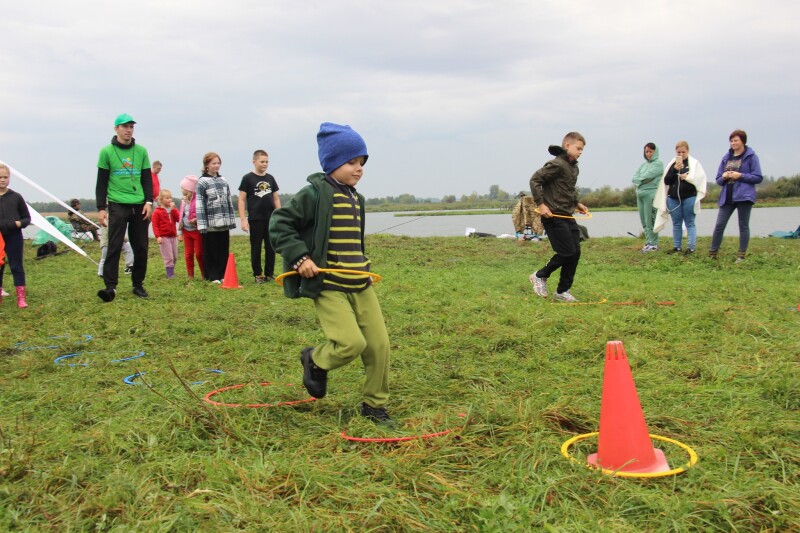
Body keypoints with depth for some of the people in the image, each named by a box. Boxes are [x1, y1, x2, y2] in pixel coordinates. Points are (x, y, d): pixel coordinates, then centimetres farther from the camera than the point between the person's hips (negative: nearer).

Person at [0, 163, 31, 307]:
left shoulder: (16, 197, 1)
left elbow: (27, 217, 5)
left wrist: (19, 223, -14)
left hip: (14, 238, -1)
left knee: (16, 267, 3)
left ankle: (21, 297, 5)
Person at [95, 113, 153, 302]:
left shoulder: (141, 151, 11)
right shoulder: (107, 151, 3)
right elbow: (101, 183, 3)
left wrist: (149, 201, 0)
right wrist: (101, 208, -3)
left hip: (139, 206, 3)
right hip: (118, 206, -3)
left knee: (141, 247, 5)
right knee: (114, 246, -9)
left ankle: (138, 285, 15)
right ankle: (110, 286, -9)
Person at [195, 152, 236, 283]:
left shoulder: (224, 181, 14)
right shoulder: (202, 182, -4)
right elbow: (199, 205, -8)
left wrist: (231, 222, 12)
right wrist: (202, 226, -14)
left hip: (224, 224, 5)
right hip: (210, 225, -5)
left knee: (224, 250, 9)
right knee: (211, 251, 1)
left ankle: (223, 275, 18)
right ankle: (213, 277, 9)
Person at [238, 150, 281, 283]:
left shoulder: (270, 178, 10)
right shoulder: (247, 178, -3)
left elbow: (276, 198, 15)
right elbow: (241, 200, -4)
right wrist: (243, 220, -10)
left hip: (271, 219, 4)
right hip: (255, 220, -4)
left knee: (271, 247, 7)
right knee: (256, 248, 3)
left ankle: (270, 273, 16)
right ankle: (258, 275, 11)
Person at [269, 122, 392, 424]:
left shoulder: (355, 198, 15)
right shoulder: (315, 193, -10)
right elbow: (279, 224, -11)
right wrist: (299, 256, -19)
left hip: (361, 285, 8)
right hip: (329, 288, -7)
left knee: (379, 344, 3)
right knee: (352, 343, -19)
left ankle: (375, 405, 21)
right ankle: (314, 360, 15)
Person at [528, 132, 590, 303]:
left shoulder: (574, 167, 15)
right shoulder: (557, 164, -14)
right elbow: (534, 180, -17)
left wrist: (577, 203, 14)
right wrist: (541, 204, -21)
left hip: (568, 216, 9)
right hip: (553, 216, -9)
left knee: (575, 253, 4)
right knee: (567, 252, -9)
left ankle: (562, 292, 13)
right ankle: (539, 276, 13)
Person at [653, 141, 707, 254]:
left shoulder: (694, 163, 1)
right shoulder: (672, 164, 9)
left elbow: (700, 178, -6)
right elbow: (666, 181, 2)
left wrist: (687, 177, -19)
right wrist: (675, 170, -10)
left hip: (689, 198, -3)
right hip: (673, 198, 3)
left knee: (690, 223, 1)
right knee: (676, 223, 9)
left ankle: (691, 247, 1)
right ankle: (676, 247, 14)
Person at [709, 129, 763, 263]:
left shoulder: (751, 156, -1)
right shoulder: (726, 157, 13)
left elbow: (758, 178, -4)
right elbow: (718, 180, 15)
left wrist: (740, 175, -14)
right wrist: (723, 177, -7)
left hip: (744, 196, -4)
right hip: (727, 197, 4)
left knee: (743, 226, 4)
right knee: (719, 225, 0)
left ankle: (741, 255, 9)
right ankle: (712, 254, 6)